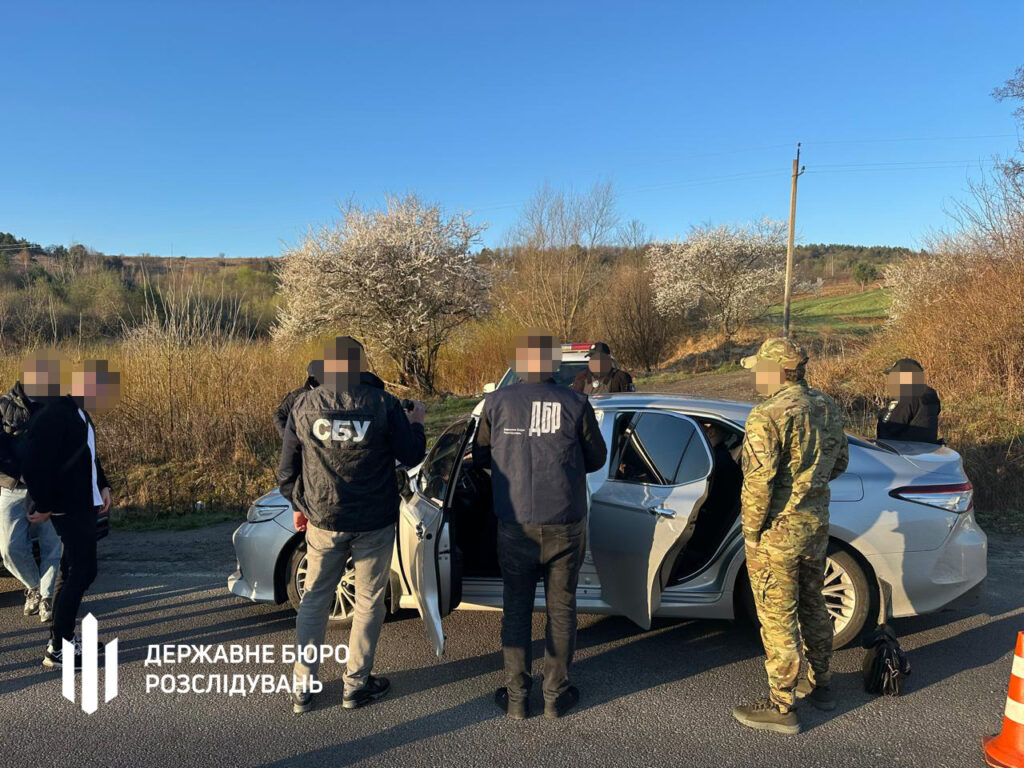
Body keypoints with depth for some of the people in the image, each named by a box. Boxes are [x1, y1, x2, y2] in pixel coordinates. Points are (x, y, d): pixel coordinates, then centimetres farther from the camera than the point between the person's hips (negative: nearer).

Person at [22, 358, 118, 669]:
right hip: (68, 509, -10)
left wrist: (103, 485, 11)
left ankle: (63, 637, 28)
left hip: (84, 506, 10)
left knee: (75, 571, 16)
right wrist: (45, 507, -15)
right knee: (80, 572, -5)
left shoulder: (80, 414, 11)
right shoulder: (54, 416, -19)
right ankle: (57, 649, 6)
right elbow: (34, 466, -22)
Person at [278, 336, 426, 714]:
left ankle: (303, 687, 22)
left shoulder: (304, 405, -4)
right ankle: (356, 684, 22)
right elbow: (411, 455, -4)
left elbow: (287, 468, 4)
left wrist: (299, 505, 19)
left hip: (323, 520, 2)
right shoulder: (383, 403, -12)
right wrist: (416, 423, 13)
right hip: (373, 522, -2)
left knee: (314, 600, 17)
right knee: (368, 602, 13)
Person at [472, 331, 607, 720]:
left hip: (516, 525, 0)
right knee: (561, 607, 14)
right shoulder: (575, 404, -7)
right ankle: (556, 694, 23)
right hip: (565, 524, 0)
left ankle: (516, 696, 20)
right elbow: (596, 458, 4)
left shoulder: (497, 402, -5)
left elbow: (480, 458, 5)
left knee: (516, 608, 14)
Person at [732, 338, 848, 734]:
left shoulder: (768, 416, -22)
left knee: (778, 618, 3)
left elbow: (758, 482, -24)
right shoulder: (828, 407, 4)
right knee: (812, 605, 23)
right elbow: (839, 463, 14)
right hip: (817, 524, 8)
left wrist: (751, 532, -13)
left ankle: (781, 707, 16)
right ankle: (821, 685, 39)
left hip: (778, 532, -8)